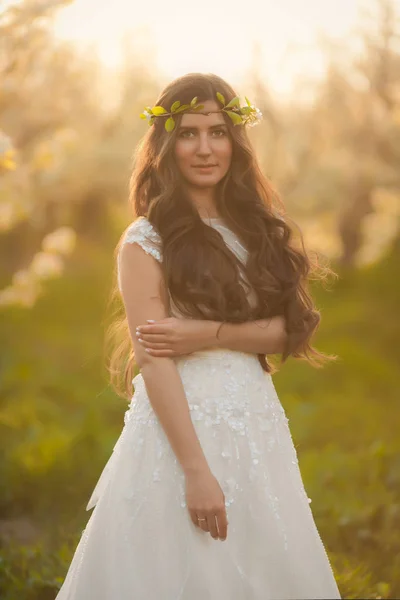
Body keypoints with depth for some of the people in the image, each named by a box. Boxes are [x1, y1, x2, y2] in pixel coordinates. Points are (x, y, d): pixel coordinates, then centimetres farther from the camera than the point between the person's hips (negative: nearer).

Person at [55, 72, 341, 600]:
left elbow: (287, 331, 2)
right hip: (182, 426, -5)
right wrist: (196, 470, -19)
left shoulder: (257, 228, 10)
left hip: (259, 426, 5)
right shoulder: (146, 242, -7)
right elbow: (155, 361, -13)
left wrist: (210, 335, -15)